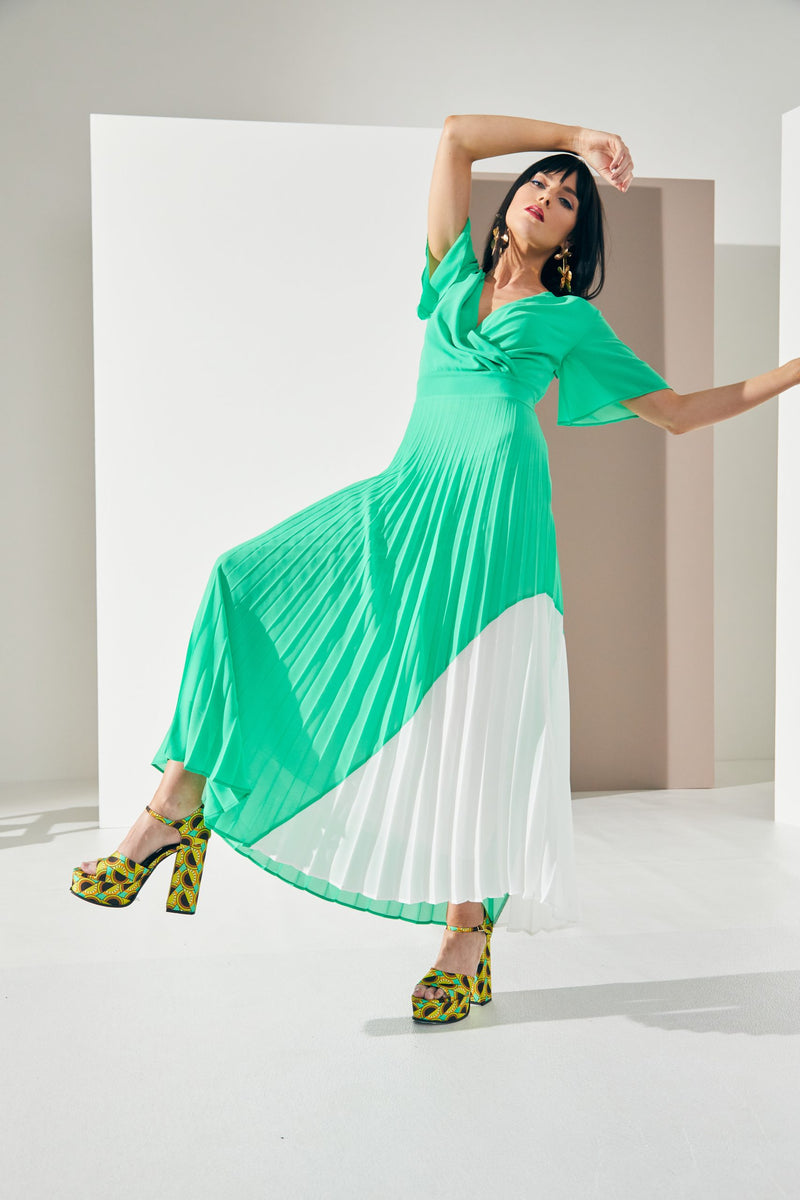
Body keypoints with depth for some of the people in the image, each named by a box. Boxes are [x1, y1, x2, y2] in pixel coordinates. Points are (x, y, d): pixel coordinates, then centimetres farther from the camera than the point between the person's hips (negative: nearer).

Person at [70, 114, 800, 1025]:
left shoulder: (572, 322, 14)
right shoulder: (456, 272, 21)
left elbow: (678, 411, 16)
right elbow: (456, 133, 18)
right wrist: (573, 136, 19)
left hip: (497, 516, -3)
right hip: (406, 503, 3)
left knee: (475, 718, -5)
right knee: (247, 584, -15)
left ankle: (468, 933, 8)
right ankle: (177, 803, -10)